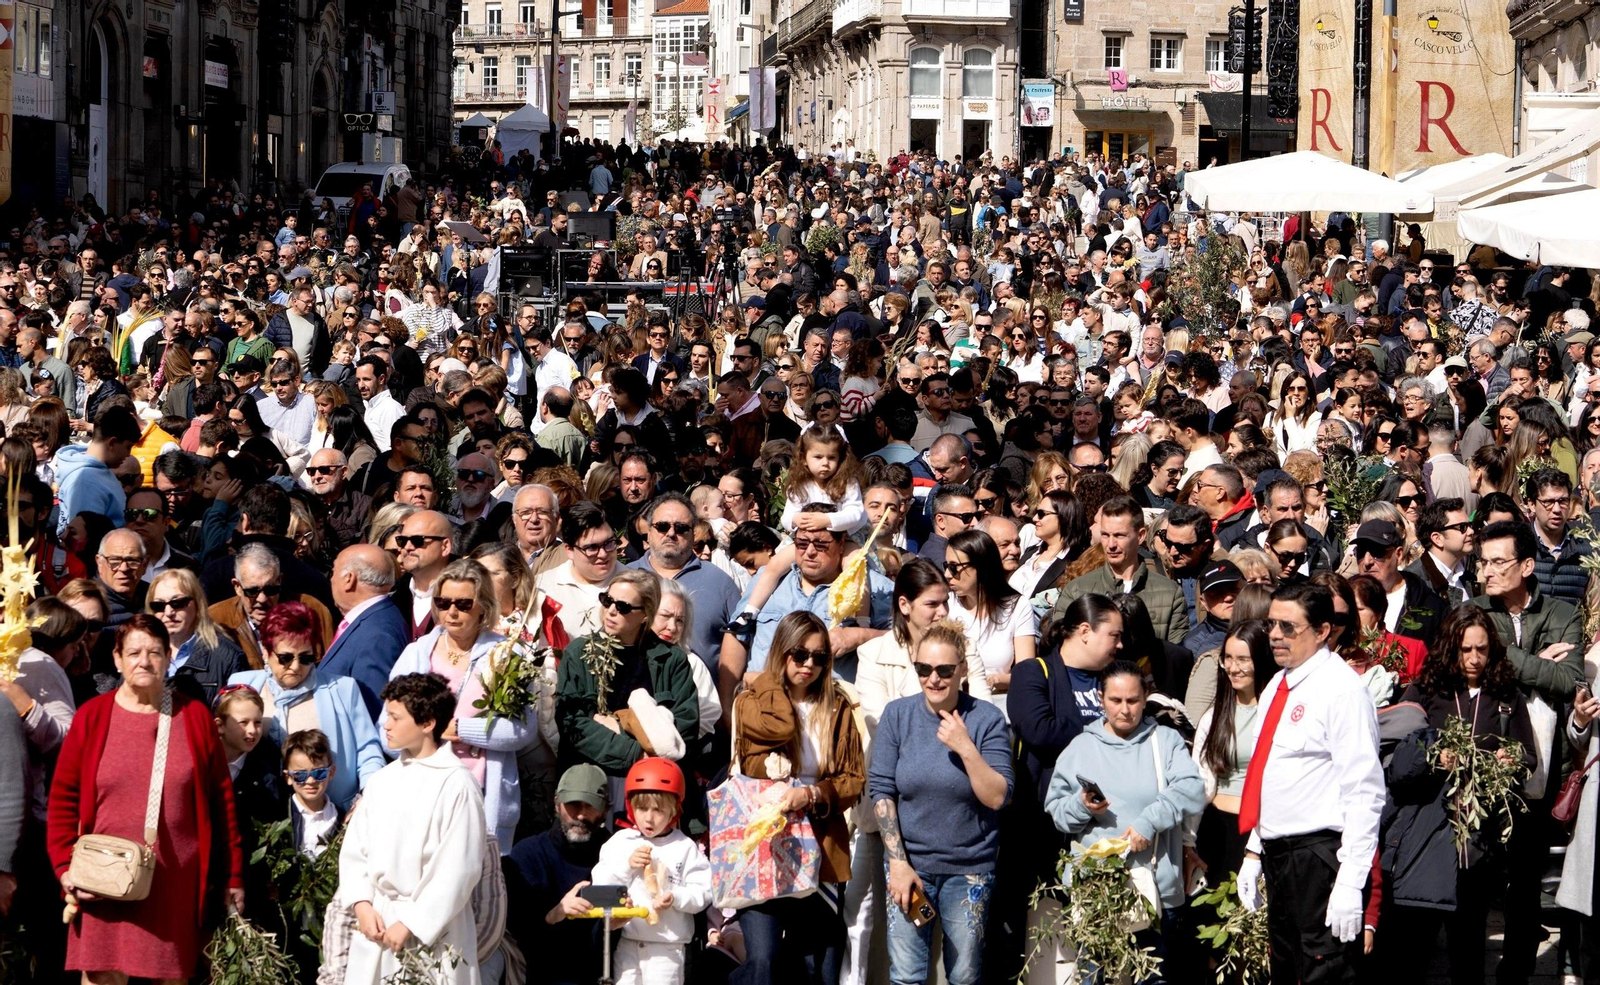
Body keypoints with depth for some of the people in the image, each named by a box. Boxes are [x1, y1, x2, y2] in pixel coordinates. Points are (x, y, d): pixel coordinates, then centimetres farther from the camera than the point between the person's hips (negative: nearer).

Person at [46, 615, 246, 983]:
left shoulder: (195, 718, 6)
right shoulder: (91, 717, 4)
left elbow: (222, 800, 8)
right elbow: (63, 798, 5)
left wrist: (232, 875, 7)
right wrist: (65, 867, -5)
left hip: (176, 884, 1)